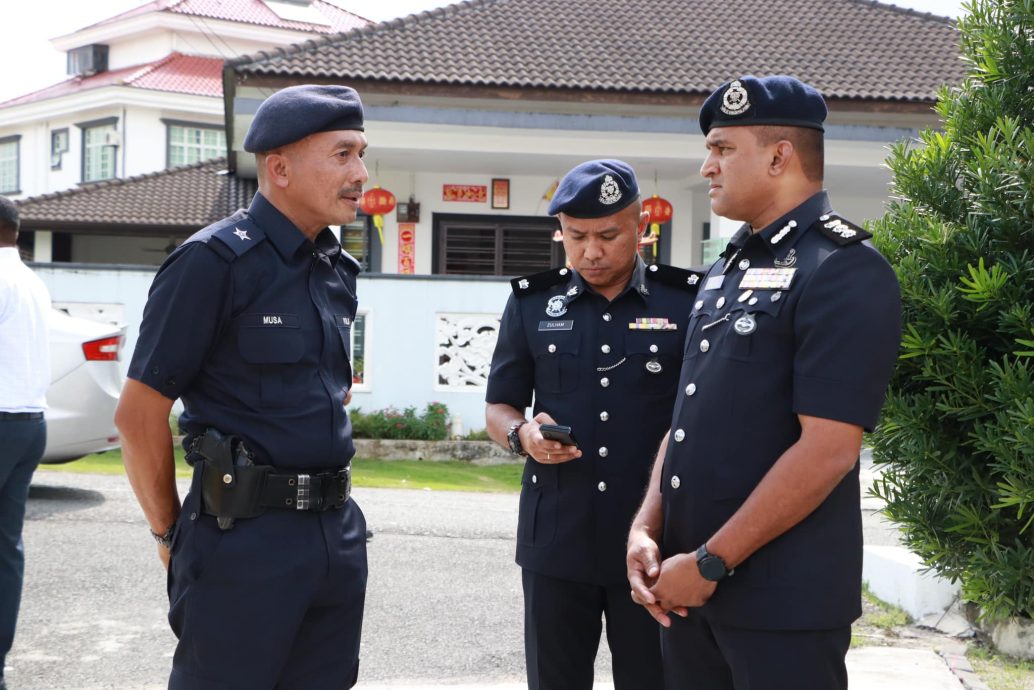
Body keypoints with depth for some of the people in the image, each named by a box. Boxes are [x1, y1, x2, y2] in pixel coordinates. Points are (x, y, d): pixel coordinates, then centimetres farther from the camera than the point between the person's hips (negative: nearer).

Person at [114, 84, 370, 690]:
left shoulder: (336, 269, 11)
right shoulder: (215, 260, -12)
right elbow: (140, 413, -11)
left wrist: (329, 492, 17)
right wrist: (171, 534, -4)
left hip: (338, 529, 7)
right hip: (244, 538, -7)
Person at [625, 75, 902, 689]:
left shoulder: (845, 271, -13)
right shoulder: (726, 271, 13)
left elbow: (827, 451, -20)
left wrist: (710, 562, -16)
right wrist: (646, 529, 2)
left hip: (783, 599, -7)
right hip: (688, 585, 8)